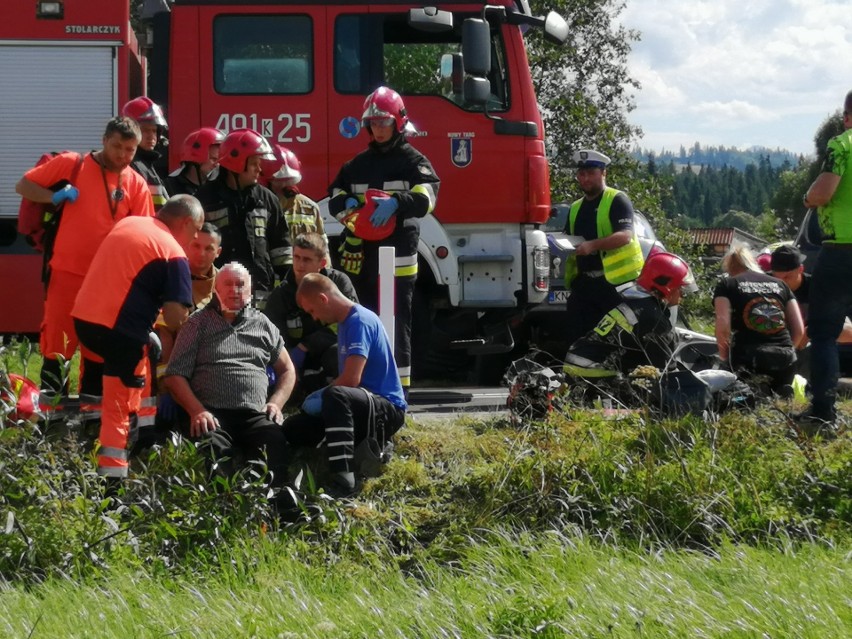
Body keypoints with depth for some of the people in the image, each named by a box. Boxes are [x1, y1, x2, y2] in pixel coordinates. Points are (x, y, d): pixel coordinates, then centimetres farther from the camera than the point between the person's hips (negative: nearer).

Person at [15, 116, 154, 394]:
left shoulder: (136, 185, 4)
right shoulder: (72, 164, -1)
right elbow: (23, 185, 3)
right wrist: (54, 197, -15)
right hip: (67, 272, -2)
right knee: (56, 346, -4)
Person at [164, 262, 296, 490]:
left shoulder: (263, 325, 22)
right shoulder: (198, 324, 14)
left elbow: (287, 370, 27)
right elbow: (176, 375, 7)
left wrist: (275, 404, 7)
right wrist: (197, 411, -8)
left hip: (256, 416, 2)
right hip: (213, 415, -2)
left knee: (275, 443, -33)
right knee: (210, 449, -37)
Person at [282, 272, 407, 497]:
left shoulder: (360, 321, -15)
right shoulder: (345, 322, 16)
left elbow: (351, 379, -24)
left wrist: (319, 397, -8)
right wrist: (321, 397, 2)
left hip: (387, 410, -10)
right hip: (363, 405, 10)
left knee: (335, 396, -40)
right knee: (293, 428, 6)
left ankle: (343, 479, -50)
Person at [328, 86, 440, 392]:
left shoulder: (412, 161, 2)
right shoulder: (359, 163, 20)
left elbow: (426, 198, -13)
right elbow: (335, 197, 17)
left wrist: (396, 202, -32)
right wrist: (346, 203, -7)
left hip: (397, 257, -6)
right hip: (360, 255, 6)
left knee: (397, 322, -6)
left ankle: (399, 387, -4)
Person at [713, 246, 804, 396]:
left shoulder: (726, 285, 9)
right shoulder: (780, 284, 20)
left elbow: (723, 327, -6)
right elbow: (799, 329, 12)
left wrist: (724, 356, 8)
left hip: (748, 357, -3)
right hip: (785, 359, 3)